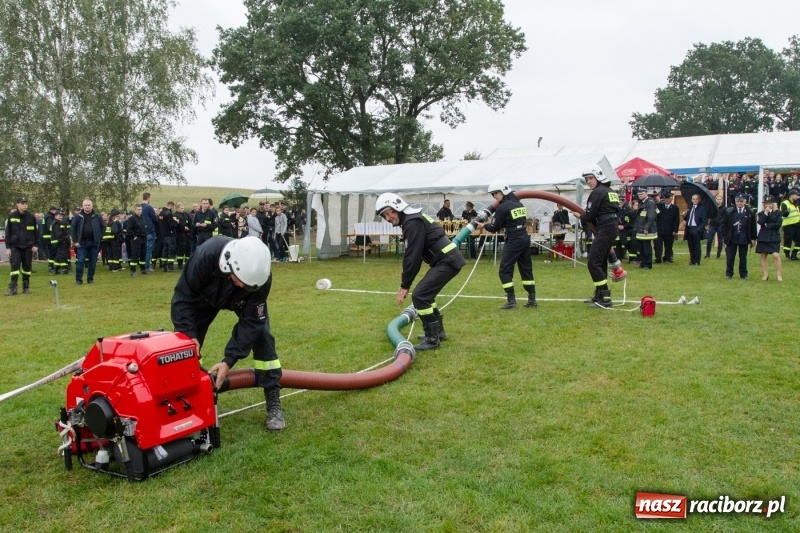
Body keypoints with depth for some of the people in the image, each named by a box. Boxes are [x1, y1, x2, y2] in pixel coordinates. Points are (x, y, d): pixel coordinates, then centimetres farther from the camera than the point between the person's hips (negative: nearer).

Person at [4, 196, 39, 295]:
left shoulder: (31, 217, 1)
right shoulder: (11, 216, -1)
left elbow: (35, 232, 7)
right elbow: (8, 232, 3)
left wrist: (35, 245, 1)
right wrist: (7, 247, 0)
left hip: (28, 246, 1)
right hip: (15, 246, -1)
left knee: (27, 267, 6)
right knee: (15, 266, -8)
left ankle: (26, 287, 16)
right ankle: (13, 288, -6)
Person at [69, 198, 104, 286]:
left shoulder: (97, 217, 4)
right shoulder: (78, 216, 2)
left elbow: (103, 228, 10)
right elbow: (72, 229, 2)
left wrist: (99, 238, 0)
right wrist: (75, 241, -4)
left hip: (94, 243, 1)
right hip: (82, 243, -1)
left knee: (93, 262, 7)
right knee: (80, 261, -3)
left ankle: (90, 278, 18)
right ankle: (78, 280, 4)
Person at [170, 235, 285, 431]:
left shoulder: (261, 277, -40)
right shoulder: (206, 255, -44)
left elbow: (251, 321, -32)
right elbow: (183, 296, -30)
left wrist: (229, 360, -38)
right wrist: (189, 335, -41)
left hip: (244, 302, 0)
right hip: (205, 295, 1)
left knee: (261, 336, -15)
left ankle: (273, 404, -6)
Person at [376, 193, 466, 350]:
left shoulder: (412, 222, -15)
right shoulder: (412, 219, 17)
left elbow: (413, 256, -18)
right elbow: (413, 255, 20)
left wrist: (405, 286, -13)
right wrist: (405, 280, 18)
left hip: (448, 261, -11)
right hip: (448, 259, 11)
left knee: (420, 295, -12)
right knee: (425, 294, 20)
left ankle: (432, 339, -5)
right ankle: (438, 331, 29)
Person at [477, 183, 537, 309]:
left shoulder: (503, 207, -10)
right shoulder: (519, 203, 12)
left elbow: (494, 228, -5)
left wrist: (484, 226, 16)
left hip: (514, 241, -8)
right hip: (525, 239, 8)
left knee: (505, 271, 0)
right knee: (526, 269, 13)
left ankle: (511, 300, -4)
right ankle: (532, 299, 15)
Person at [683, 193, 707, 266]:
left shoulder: (702, 208, -3)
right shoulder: (690, 208, 15)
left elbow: (704, 221, -8)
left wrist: (699, 229, -17)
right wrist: (685, 215, -4)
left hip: (696, 230, -5)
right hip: (689, 229, 5)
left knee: (697, 246, 0)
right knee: (691, 246, 10)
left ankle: (697, 262, 6)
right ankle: (692, 261, 18)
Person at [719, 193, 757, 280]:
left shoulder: (750, 213, 0)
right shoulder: (729, 211, 0)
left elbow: (753, 227, 4)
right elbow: (723, 225, 3)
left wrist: (753, 238, 3)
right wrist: (725, 236, -3)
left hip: (744, 239, 0)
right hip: (731, 239, 0)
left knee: (743, 258, 9)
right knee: (730, 258, 2)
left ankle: (743, 274, 19)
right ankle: (729, 273, 14)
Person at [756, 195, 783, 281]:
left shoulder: (778, 213, 3)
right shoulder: (761, 213, 7)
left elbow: (778, 224, -9)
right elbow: (760, 223, -11)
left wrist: (767, 225, -9)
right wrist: (766, 213, -13)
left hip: (774, 237, -2)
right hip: (763, 238, 2)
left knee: (776, 255, -10)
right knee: (763, 256, 5)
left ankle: (779, 275, -4)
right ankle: (765, 274, 13)